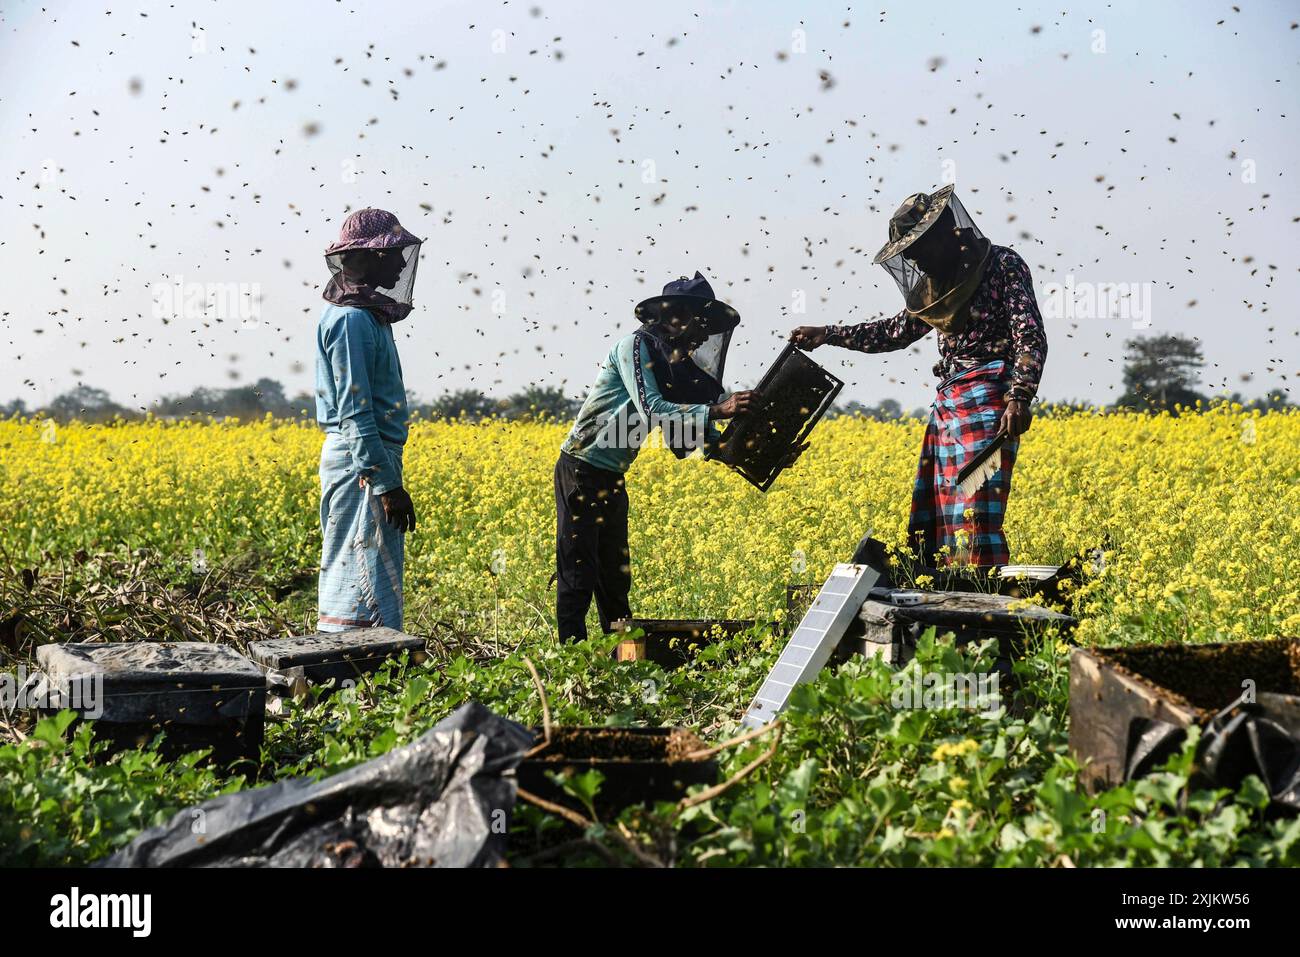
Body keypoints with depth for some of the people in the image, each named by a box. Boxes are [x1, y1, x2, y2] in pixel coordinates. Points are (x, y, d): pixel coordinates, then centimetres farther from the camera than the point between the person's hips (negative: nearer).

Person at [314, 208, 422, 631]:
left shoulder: (369, 316, 16)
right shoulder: (352, 320, -15)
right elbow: (354, 411, -20)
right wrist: (386, 483, -21)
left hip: (366, 459, 10)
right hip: (362, 461, -10)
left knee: (347, 578, 12)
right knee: (370, 591, -10)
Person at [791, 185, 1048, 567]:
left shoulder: (1003, 265, -4)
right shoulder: (936, 284, 18)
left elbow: (1031, 336, -11)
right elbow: (897, 332, 28)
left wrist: (1020, 397, -23)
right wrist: (828, 334, 22)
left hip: (986, 402, -8)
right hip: (946, 403, 8)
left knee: (974, 516, -15)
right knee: (930, 519, 3)